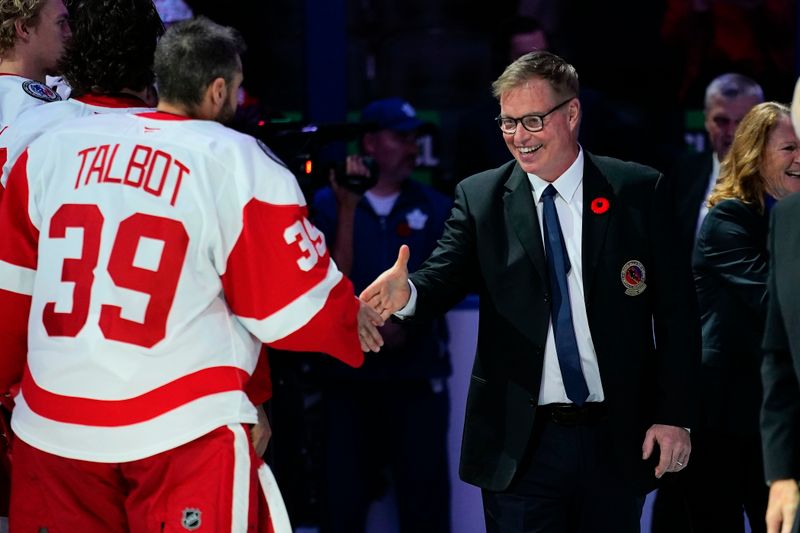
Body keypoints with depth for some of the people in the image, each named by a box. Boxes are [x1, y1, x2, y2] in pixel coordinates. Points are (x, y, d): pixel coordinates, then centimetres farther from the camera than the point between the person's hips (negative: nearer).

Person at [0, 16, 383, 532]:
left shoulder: (52, 147, 8)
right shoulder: (238, 163, -4)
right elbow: (293, 306, -2)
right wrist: (355, 324, 18)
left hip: (51, 426, 4)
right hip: (182, 431, -4)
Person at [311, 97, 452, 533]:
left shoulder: (434, 207, 9)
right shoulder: (328, 204, 2)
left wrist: (402, 320, -13)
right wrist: (348, 207, -14)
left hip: (418, 373, 1)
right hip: (349, 370, -1)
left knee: (425, 498, -1)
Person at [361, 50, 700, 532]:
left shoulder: (641, 192, 1)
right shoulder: (479, 197, 4)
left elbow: (676, 312, 1)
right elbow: (446, 277, -8)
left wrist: (674, 416, -4)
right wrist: (407, 292, -32)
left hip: (617, 439, 0)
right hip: (521, 444, 0)